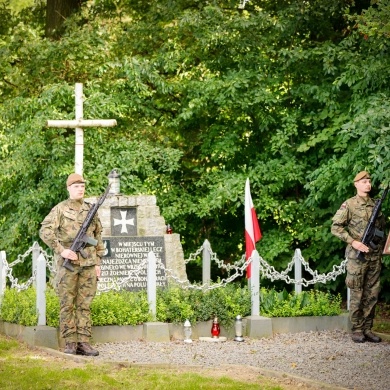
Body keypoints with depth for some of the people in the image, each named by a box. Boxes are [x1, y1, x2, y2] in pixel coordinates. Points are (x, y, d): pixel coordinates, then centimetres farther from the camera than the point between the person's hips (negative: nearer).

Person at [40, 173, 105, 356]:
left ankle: (83, 343, 4)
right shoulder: (60, 209, -2)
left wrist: (97, 262, 12)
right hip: (68, 263, -4)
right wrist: (61, 251, -19)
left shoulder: (91, 210, 12)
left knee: (84, 304, 3)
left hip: (88, 264, 4)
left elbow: (97, 236, 18)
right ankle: (70, 343, 1)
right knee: (67, 304, -1)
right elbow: (45, 231, -12)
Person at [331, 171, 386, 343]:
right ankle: (357, 330, 3)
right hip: (357, 256, -5)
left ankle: (367, 328, 12)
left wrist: (381, 248, 11)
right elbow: (336, 227, -7)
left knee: (372, 294, 6)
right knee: (357, 294, -1)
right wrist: (353, 242, -15)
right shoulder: (349, 205, -3)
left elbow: (382, 228, 22)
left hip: (375, 256, 5)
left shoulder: (376, 205, 12)